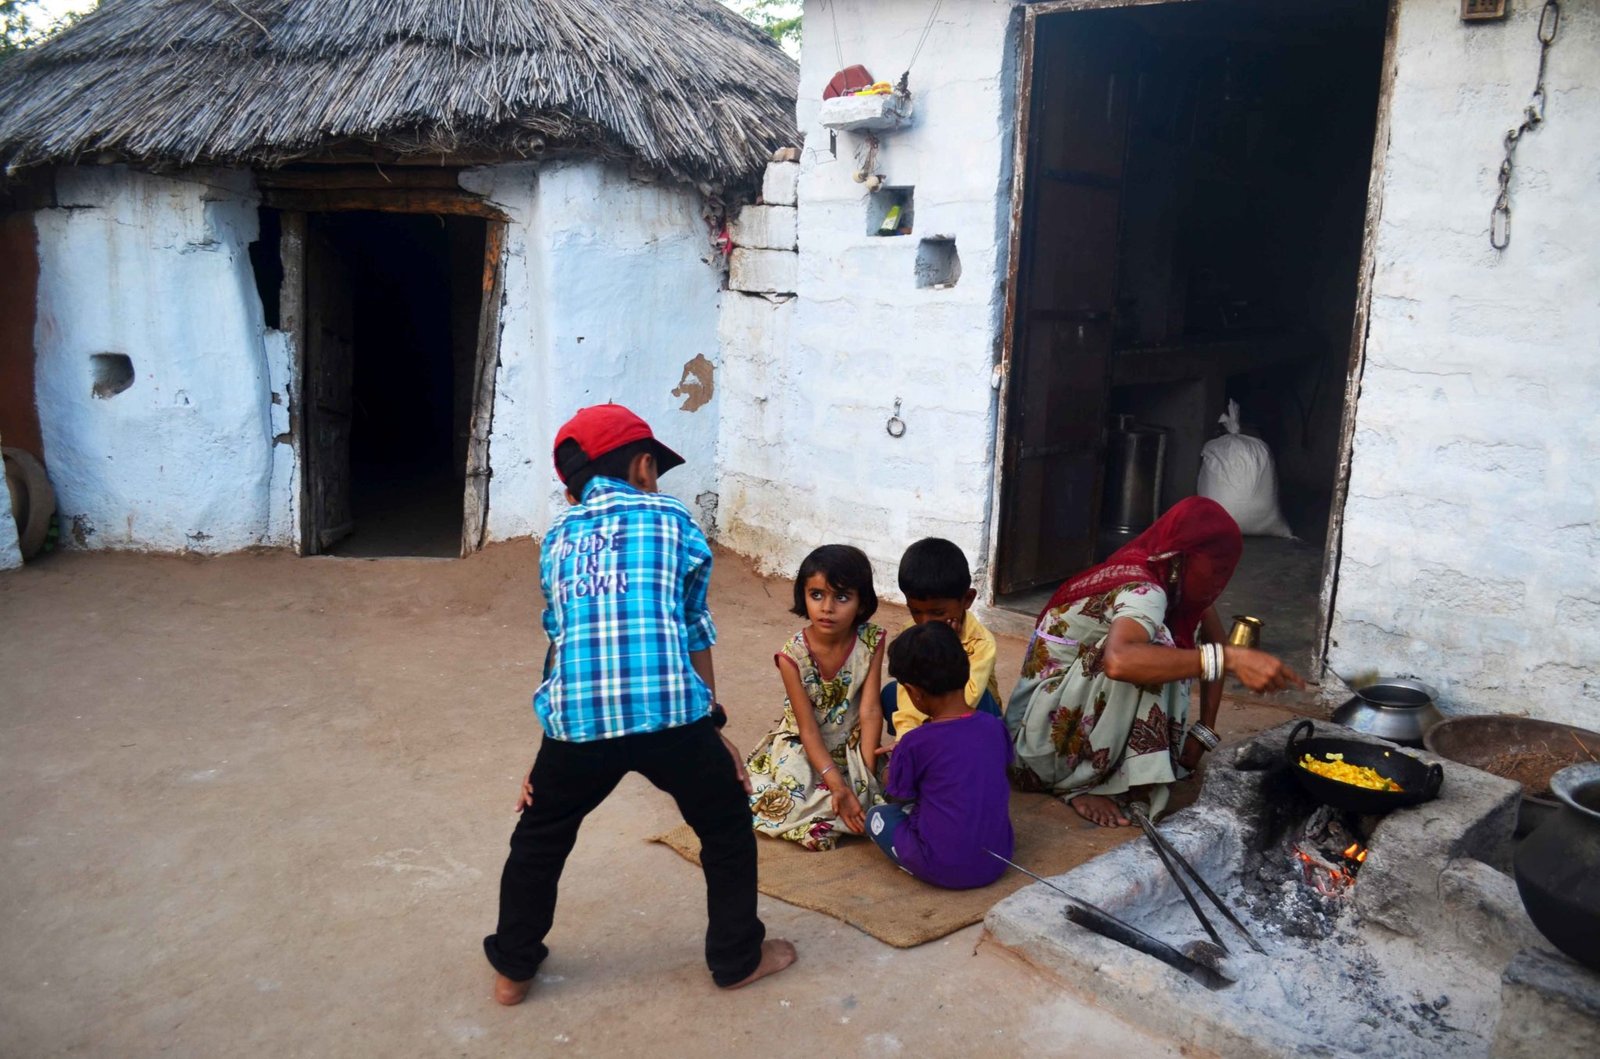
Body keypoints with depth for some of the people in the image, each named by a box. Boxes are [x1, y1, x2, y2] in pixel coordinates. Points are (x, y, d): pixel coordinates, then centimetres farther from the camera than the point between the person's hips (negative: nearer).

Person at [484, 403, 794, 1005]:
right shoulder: (671, 518, 11)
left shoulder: (558, 534, 20)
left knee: (539, 840, 29)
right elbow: (693, 632, 13)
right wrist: (713, 727, 19)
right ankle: (738, 958, 36)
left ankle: (513, 968, 41)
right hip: (671, 713, -2)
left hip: (577, 721, 3)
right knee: (727, 829, 23)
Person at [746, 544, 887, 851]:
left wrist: (866, 774, -22)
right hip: (803, 746, -2)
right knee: (791, 802, -24)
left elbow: (870, 711, -16)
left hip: (852, 744, 2)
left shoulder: (871, 641, -15)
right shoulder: (793, 655, -20)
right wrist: (839, 787, -26)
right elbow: (808, 730, -19)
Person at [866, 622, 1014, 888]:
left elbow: (899, 799, 0)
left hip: (943, 870, -4)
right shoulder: (995, 726, -3)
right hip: (997, 862, 5)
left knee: (877, 816, 15)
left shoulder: (914, 744, -15)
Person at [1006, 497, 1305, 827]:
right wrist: (1229, 658, -47)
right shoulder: (1142, 591, -25)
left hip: (1089, 720, 9)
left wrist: (1203, 732, -4)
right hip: (1043, 732, -9)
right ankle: (1080, 783, -15)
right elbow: (1119, 661, -46)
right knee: (1150, 647, -27)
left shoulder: (1172, 584, 1)